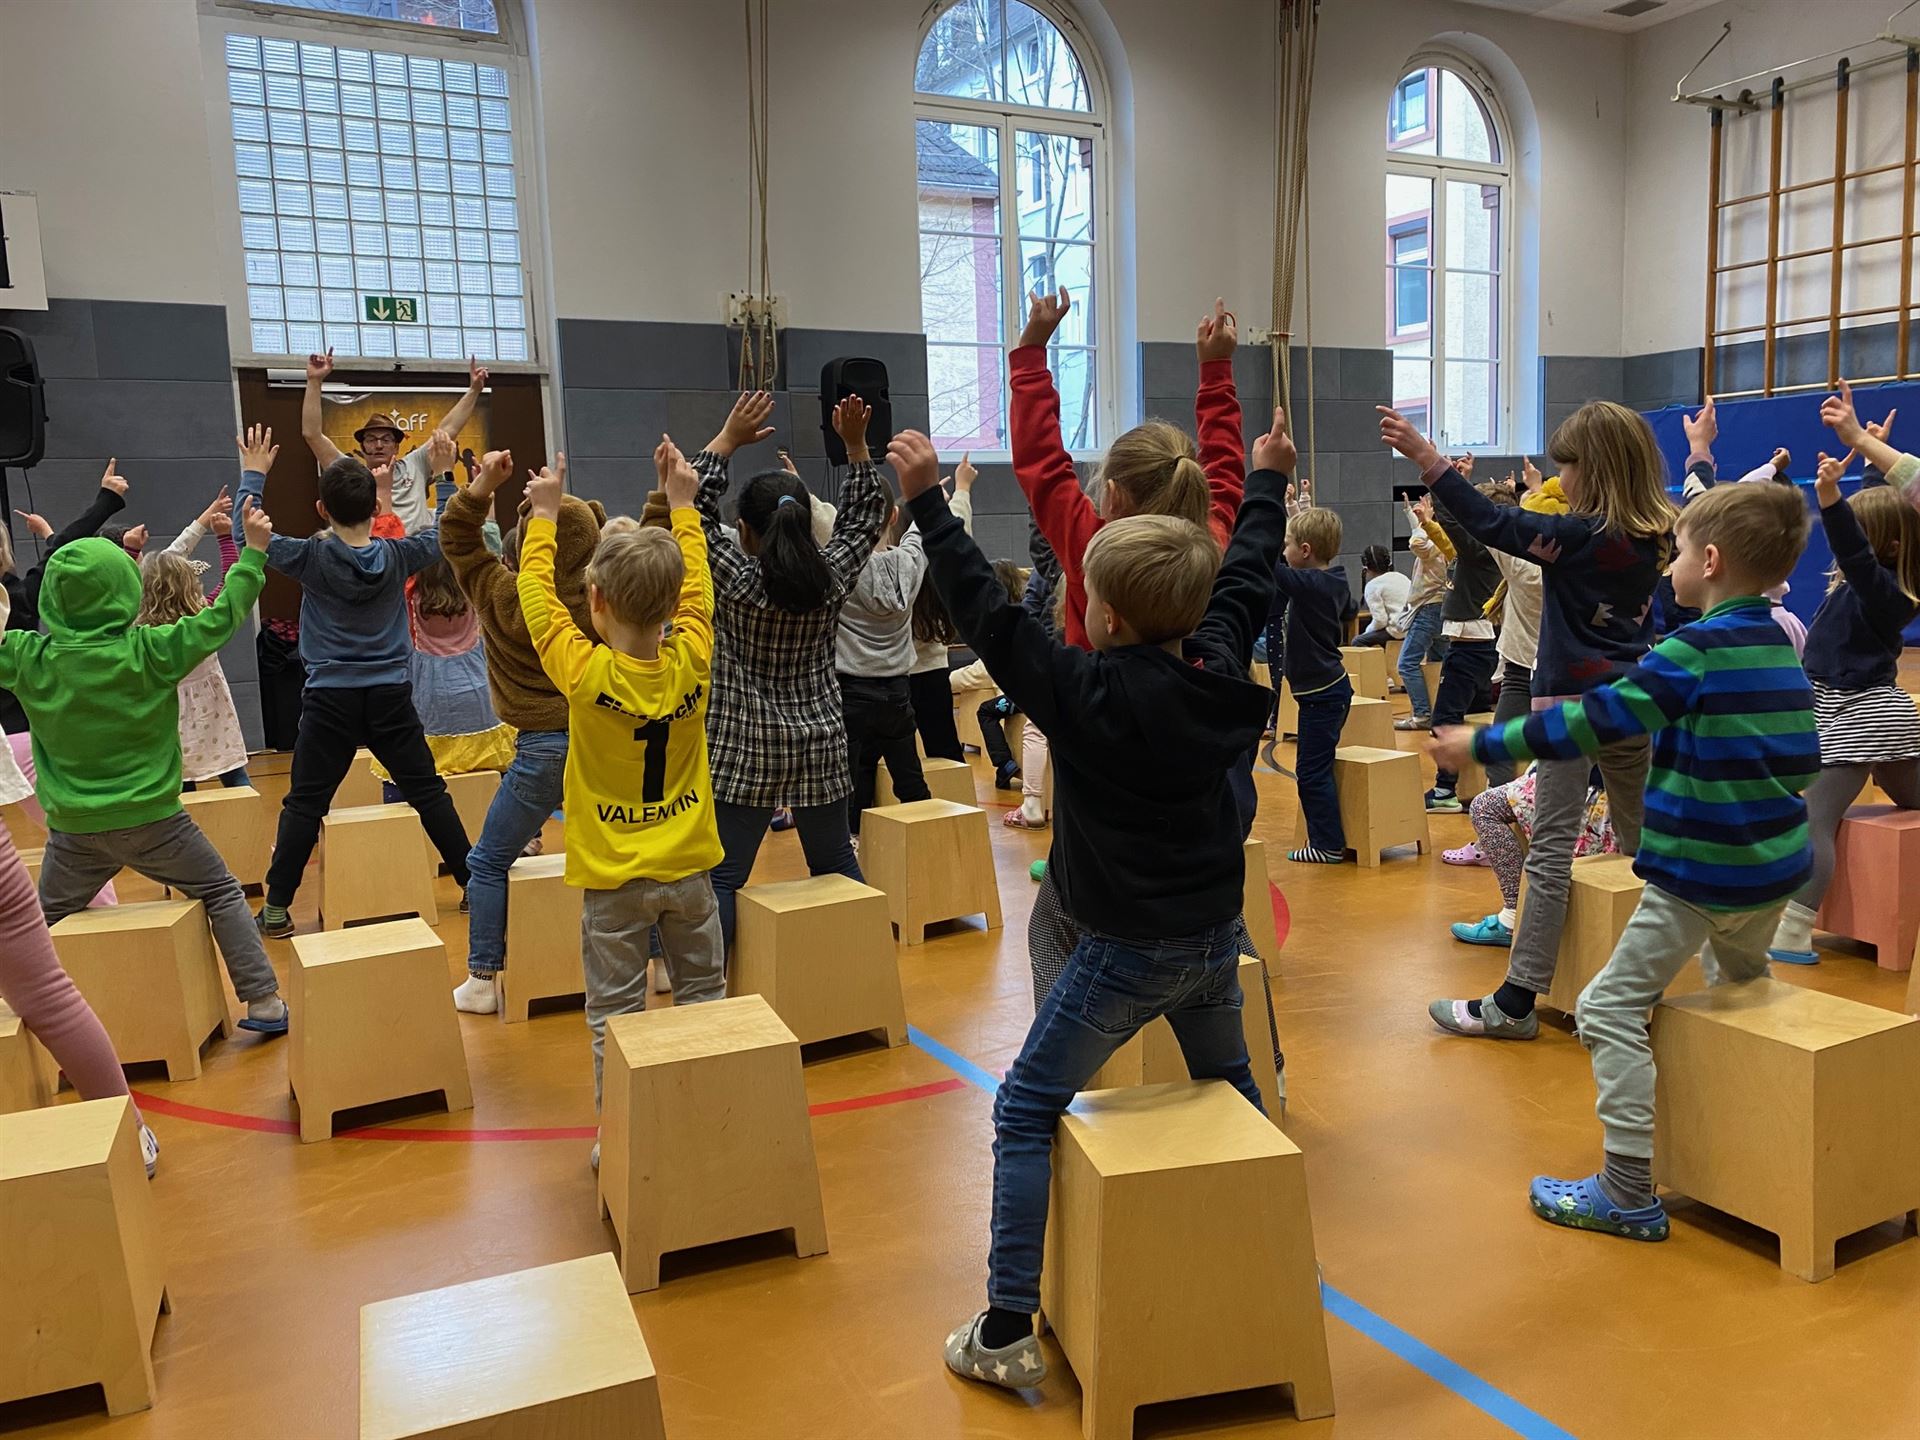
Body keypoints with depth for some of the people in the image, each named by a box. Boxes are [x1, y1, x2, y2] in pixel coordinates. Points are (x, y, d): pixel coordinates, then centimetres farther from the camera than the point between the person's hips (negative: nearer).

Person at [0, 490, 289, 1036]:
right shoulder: (148, 652, -14)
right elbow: (220, 617, -8)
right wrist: (254, 550, 0)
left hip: (73, 830, 3)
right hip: (151, 821, -3)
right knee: (223, 894, 9)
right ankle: (264, 1003, 7)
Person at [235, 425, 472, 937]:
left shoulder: (312, 558, -6)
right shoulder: (397, 556, -2)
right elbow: (441, 535, 15)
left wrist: (254, 475, 12)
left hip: (330, 700, -1)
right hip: (391, 698, 1)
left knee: (304, 805, 5)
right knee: (430, 794, 9)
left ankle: (277, 909, 9)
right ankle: (473, 884, 12)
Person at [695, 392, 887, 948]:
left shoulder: (735, 579, -13)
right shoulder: (833, 575, -5)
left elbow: (694, 506, -6)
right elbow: (866, 515, 11)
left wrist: (729, 438, -3)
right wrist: (856, 444, 7)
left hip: (746, 748, -4)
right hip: (820, 744, 4)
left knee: (723, 876, -1)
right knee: (836, 862, 17)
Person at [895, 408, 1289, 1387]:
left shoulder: (1088, 693, -20)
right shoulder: (1218, 672, -4)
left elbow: (987, 615, -17)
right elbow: (1246, 580, 12)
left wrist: (928, 502, -10)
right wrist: (1268, 480, 28)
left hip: (1129, 953, -6)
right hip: (1216, 937, 7)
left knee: (1025, 1114, 3)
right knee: (1229, 1087, 28)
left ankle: (1007, 1334, 4)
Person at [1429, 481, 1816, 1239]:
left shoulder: (1692, 650, -17)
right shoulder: (1782, 649, 7)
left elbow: (1592, 721, -21)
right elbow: (1802, 758, 14)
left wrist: (1484, 744, -15)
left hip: (1698, 872, -9)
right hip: (1776, 867, 9)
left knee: (1610, 1008, -4)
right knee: (1740, 982, 32)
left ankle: (1630, 1192, -3)